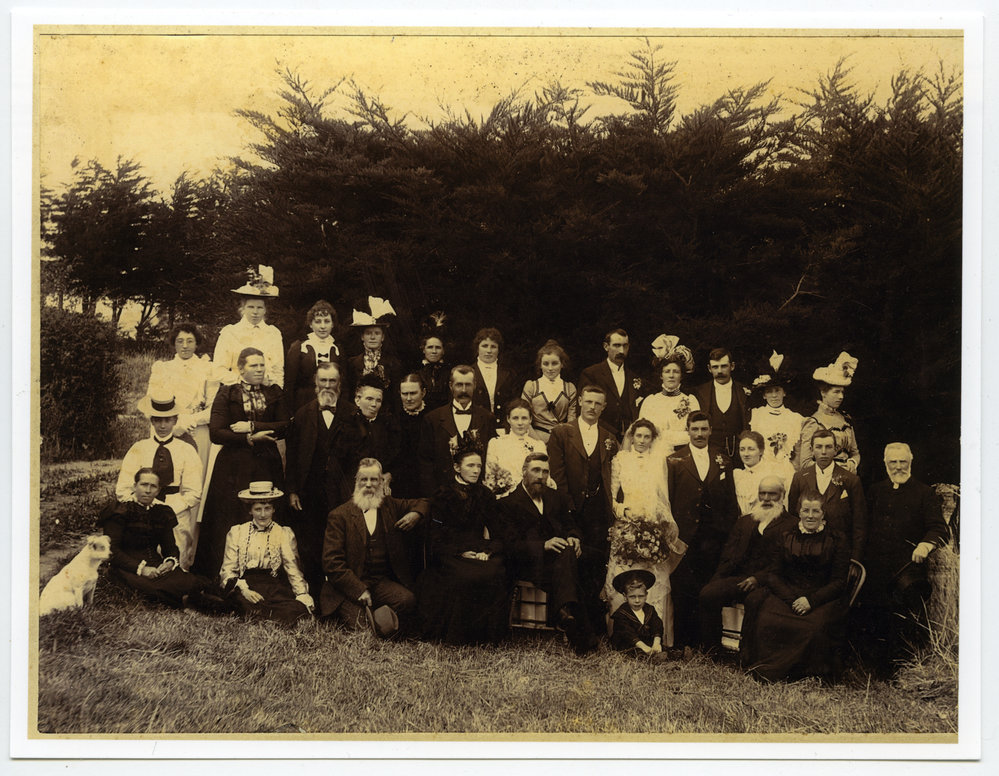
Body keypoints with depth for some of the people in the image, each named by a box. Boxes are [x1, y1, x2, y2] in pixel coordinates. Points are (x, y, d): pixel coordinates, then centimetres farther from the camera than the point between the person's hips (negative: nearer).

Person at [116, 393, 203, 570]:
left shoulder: (187, 451, 7)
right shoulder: (138, 449, 8)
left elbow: (193, 493, 2)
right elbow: (122, 490, 4)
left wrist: (169, 510, -12)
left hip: (177, 516, 0)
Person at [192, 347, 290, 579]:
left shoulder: (275, 393, 12)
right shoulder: (226, 394, 5)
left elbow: (284, 426, -1)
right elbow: (216, 433, -5)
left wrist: (252, 426, -10)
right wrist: (249, 439, -13)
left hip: (267, 465, 2)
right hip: (234, 467, -2)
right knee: (230, 522, -3)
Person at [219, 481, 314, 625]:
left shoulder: (285, 533, 16)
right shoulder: (236, 532, 16)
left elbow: (293, 568, 7)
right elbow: (228, 570, 9)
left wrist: (303, 597, -12)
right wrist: (243, 590, -13)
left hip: (274, 585, 1)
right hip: (244, 584, 0)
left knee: (296, 609, -33)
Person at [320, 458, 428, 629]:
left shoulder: (390, 506, 14)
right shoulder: (339, 515, 0)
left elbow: (422, 503, 29)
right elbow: (332, 561, -5)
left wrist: (416, 514, 3)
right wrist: (359, 590, -15)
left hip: (382, 582, 3)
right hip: (348, 587, -3)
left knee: (407, 600, -27)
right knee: (360, 626, -26)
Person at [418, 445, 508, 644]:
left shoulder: (486, 496, 15)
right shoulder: (443, 497, 5)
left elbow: (497, 534, 13)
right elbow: (436, 540, 0)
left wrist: (487, 551, -8)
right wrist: (462, 553, -14)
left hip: (482, 554, 3)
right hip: (450, 556, -3)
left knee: (494, 574, -30)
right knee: (466, 577, -34)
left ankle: (488, 634, -16)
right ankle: (458, 634, -19)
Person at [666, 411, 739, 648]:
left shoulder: (722, 461, 10)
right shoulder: (674, 461, 5)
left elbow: (731, 502, 10)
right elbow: (666, 501, 2)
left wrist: (727, 533, 2)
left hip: (713, 539, 1)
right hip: (683, 538, -1)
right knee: (682, 593, 0)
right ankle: (681, 644, 10)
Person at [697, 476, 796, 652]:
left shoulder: (790, 525, 9)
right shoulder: (745, 521, 25)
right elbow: (729, 554, 16)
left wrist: (758, 578, -17)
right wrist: (717, 577, -2)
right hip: (738, 577, 5)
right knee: (707, 594, -22)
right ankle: (711, 650, -12)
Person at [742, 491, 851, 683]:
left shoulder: (837, 541, 6)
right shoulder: (787, 537, 14)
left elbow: (839, 581, 0)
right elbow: (773, 575, 7)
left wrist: (811, 600, -16)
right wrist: (792, 599, -12)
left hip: (823, 599, -2)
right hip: (786, 594, 3)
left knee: (815, 627, -36)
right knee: (766, 620, -30)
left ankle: (810, 674, -15)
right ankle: (769, 670, -14)